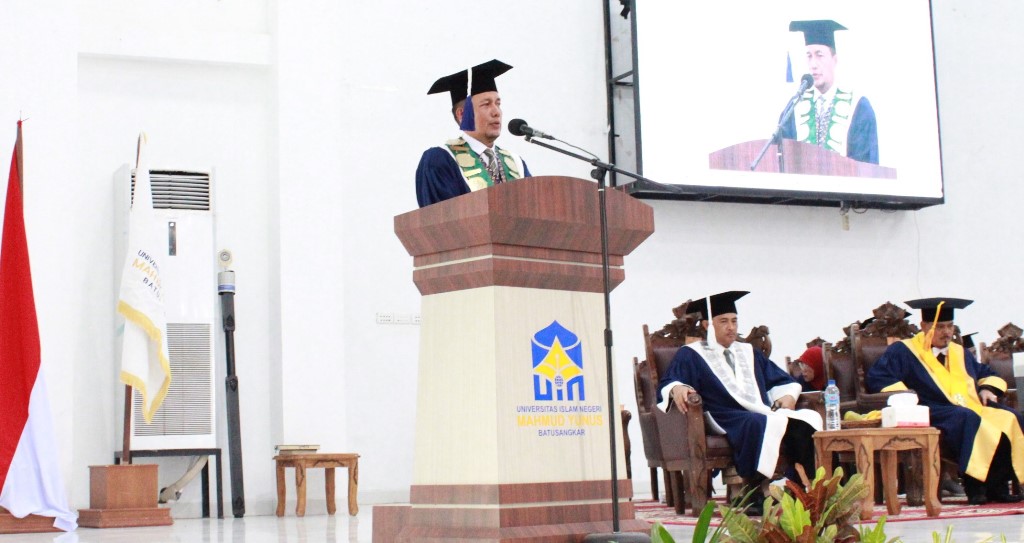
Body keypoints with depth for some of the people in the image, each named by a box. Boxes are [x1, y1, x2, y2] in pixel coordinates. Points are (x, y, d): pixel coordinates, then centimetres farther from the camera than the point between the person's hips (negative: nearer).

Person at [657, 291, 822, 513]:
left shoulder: (749, 352, 31)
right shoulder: (692, 355, 15)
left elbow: (781, 380, 30)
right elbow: (667, 384, 0)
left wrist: (787, 395, 6)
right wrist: (676, 388, -25)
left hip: (766, 412, 6)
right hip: (729, 421, -5)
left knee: (808, 420, -26)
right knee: (765, 425, -39)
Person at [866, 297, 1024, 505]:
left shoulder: (960, 353, 28)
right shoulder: (903, 351, 8)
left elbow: (986, 373, 38)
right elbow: (876, 378, -3)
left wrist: (987, 388, 13)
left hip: (973, 408, 7)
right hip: (934, 413, -6)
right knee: (968, 420, -38)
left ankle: (996, 485, -23)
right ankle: (975, 485, -35)